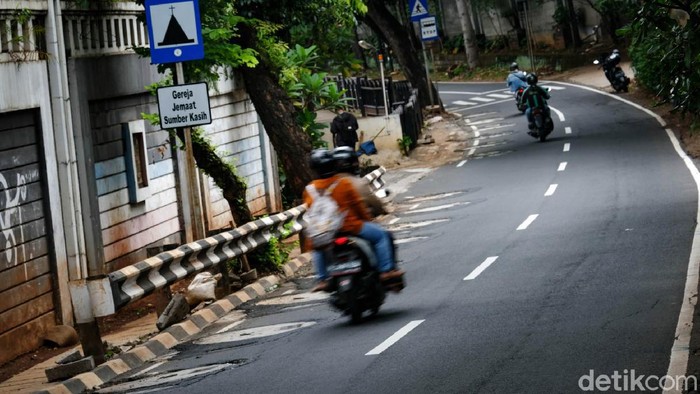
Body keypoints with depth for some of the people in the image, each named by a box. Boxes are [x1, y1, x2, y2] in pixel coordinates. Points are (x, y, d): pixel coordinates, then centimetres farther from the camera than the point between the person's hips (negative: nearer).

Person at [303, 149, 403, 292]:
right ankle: (386, 270, 1)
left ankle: (322, 280, 25)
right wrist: (367, 219, 14)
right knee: (381, 235, 10)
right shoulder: (344, 183, -10)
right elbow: (358, 204, -3)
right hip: (350, 226, -4)